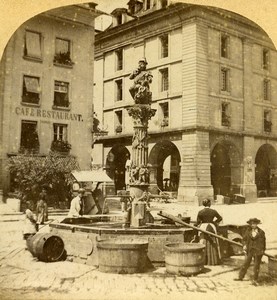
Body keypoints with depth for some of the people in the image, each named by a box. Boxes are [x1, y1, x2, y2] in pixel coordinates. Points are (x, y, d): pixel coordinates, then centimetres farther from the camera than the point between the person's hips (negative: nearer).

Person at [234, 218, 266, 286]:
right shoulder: (248, 231, 1)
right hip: (249, 250, 2)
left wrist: (262, 250, -1)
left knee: (256, 265, 4)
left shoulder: (261, 232, -4)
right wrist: (244, 245, -5)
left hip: (258, 251, -2)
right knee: (246, 263, 7)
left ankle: (255, 280, 14)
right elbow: (244, 239, 11)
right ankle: (241, 277, 18)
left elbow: (263, 242, 3)